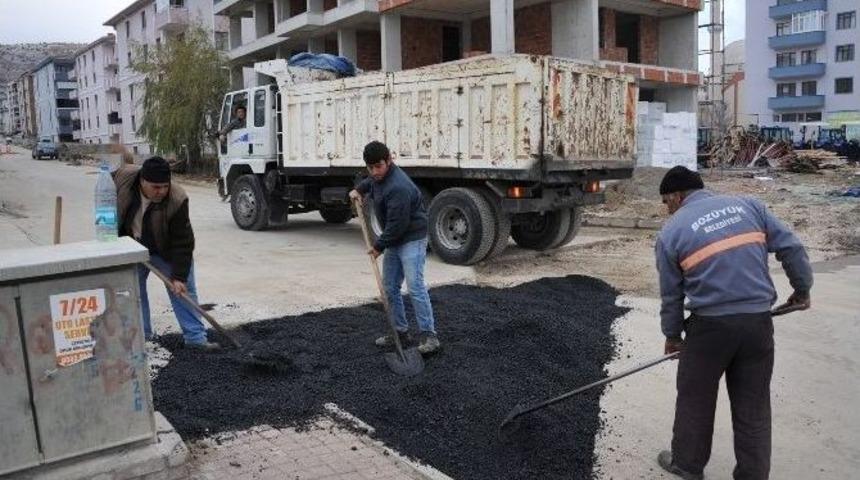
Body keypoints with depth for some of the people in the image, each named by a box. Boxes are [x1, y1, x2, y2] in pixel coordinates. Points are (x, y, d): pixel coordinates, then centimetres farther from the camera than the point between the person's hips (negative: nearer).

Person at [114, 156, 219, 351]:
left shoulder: (177, 200, -35)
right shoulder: (123, 177, -27)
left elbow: (182, 242, -29)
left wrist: (179, 276, -28)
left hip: (166, 251, -3)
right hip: (132, 248, 3)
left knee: (184, 288, -2)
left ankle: (195, 337, 4)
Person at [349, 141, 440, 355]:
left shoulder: (398, 187, -27)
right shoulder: (380, 175, 4)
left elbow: (397, 225, -26)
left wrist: (379, 246, -14)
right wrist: (359, 189, 15)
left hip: (412, 239, -10)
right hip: (394, 241, 10)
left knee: (415, 286, -15)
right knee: (390, 287, 11)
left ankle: (429, 335, -9)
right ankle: (400, 331, 20)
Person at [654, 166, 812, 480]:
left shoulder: (671, 232, 0)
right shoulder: (748, 205, 8)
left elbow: (671, 295, 5)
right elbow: (791, 248, 5)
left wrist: (672, 335, 18)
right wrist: (802, 290, 18)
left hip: (710, 325, -3)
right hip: (759, 321, 3)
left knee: (695, 398, 16)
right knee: (753, 405, 14)